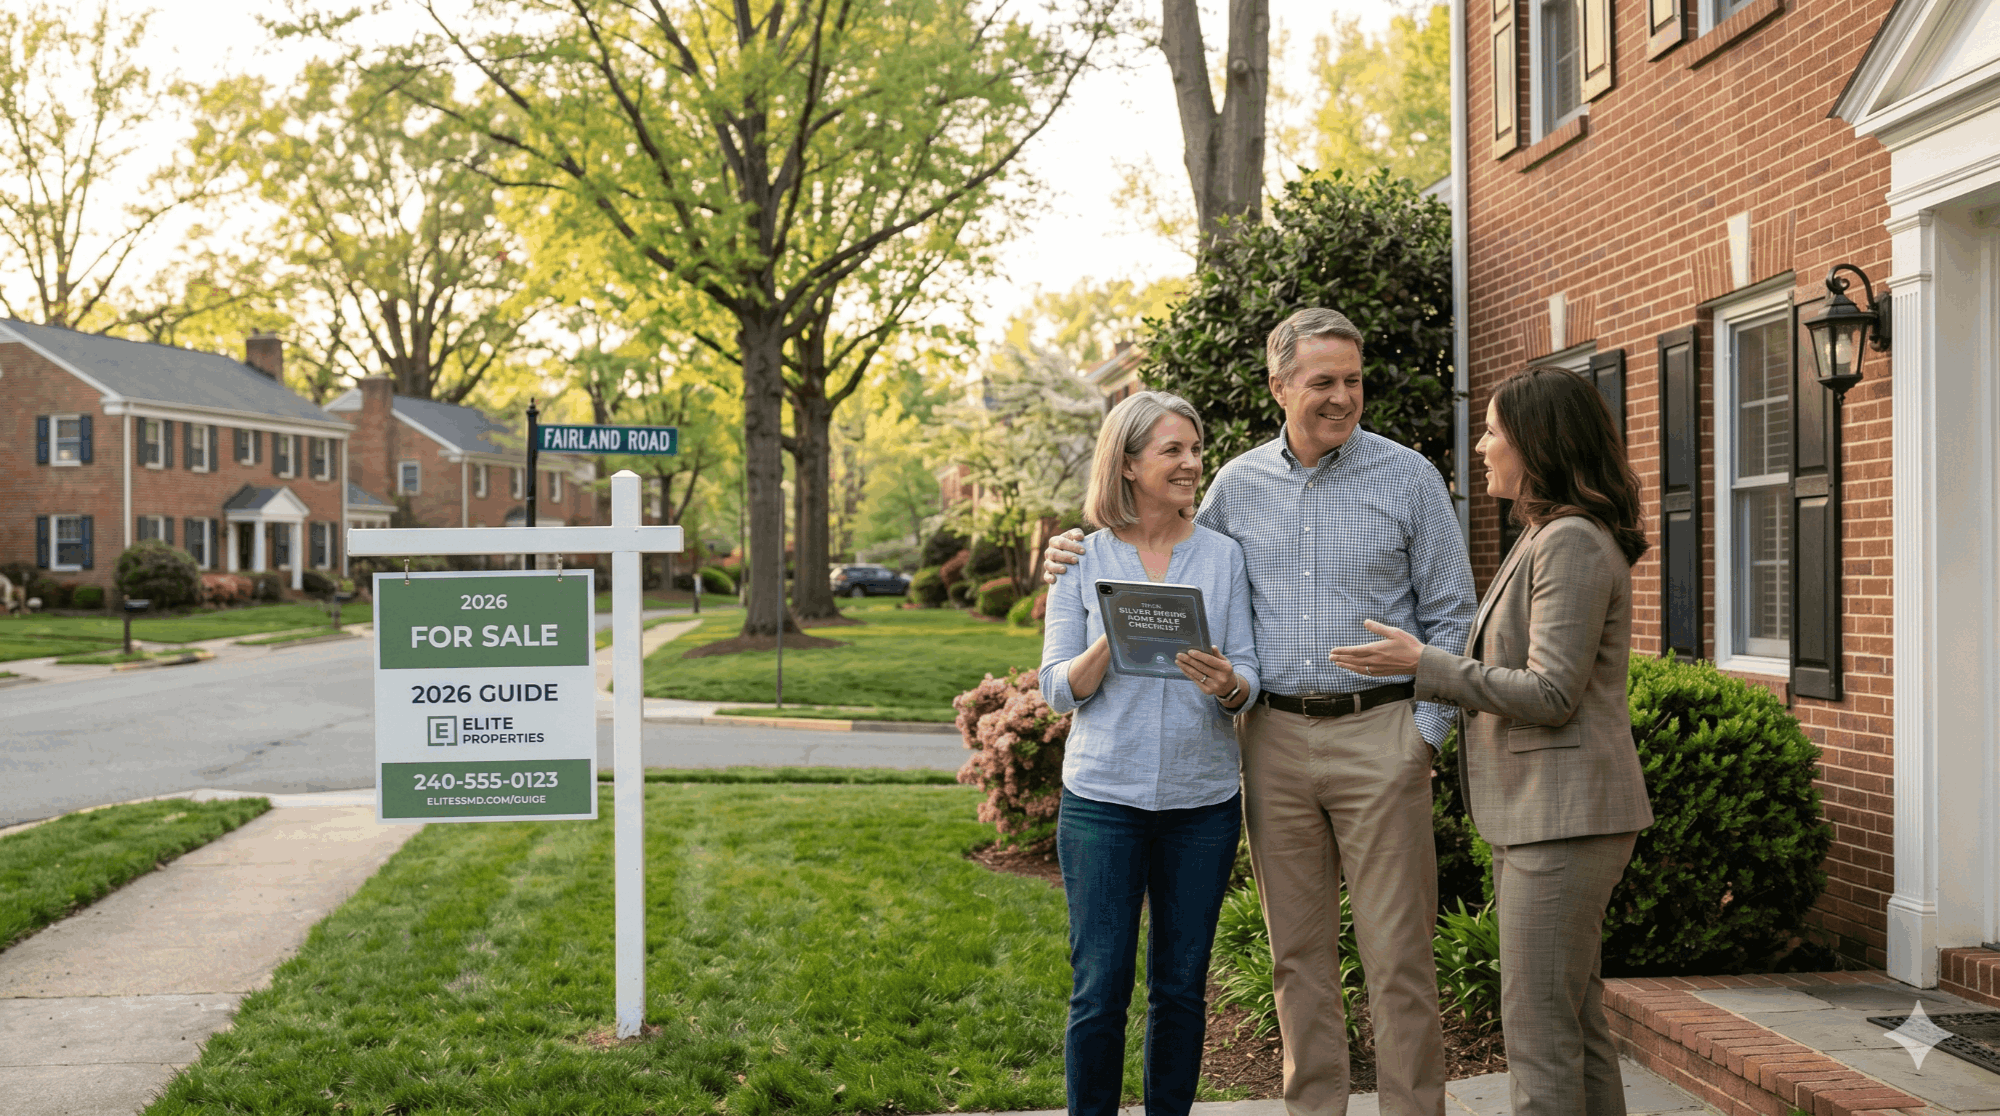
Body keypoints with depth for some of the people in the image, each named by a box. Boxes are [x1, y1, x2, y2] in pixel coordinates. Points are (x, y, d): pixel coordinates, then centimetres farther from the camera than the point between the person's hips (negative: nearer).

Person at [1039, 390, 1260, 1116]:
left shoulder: (1223, 556, 6)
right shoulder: (1083, 559, 1)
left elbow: (1250, 676, 3)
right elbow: (1058, 689, 0)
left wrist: (1227, 684, -20)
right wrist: (1111, 642, -19)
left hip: (1203, 799, 2)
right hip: (1104, 797, -2)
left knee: (1181, 987, 9)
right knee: (1100, 989, -1)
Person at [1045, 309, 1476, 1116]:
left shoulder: (1407, 478, 0)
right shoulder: (1238, 485, 8)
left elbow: (1451, 616, 2)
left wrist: (1428, 731, -5)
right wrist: (1088, 560, 6)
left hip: (1377, 733, -3)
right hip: (1273, 737, 3)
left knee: (1397, 949, -1)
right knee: (1297, 949, 11)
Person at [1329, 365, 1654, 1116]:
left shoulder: (1574, 544, -16)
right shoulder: (1544, 540, 17)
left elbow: (1551, 694, -20)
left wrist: (1424, 665, -15)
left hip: (1565, 816, -10)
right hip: (1537, 813, 10)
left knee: (1539, 1031, -7)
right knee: (1576, 1021, 15)